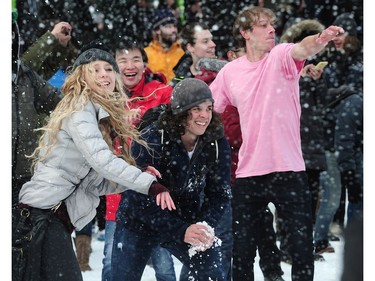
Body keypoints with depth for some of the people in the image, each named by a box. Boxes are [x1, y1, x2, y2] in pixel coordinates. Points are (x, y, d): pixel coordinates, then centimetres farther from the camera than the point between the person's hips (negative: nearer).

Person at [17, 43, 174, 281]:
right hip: (44, 210, -9)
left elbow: (95, 183, 15)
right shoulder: (80, 107, -5)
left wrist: (140, 176, 3)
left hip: (58, 216, 9)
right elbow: (100, 159, -20)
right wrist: (149, 184, -22)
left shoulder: (103, 114, 22)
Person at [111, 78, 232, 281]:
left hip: (188, 222, 3)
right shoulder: (150, 140, -25)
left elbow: (219, 193, -6)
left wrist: (205, 226, -26)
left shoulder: (217, 143, -13)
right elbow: (140, 199, -28)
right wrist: (181, 231, -36)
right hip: (139, 223, -3)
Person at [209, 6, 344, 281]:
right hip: (248, 174, 3)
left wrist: (320, 39, -49)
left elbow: (303, 49, -28)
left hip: (289, 171, -2)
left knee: (303, 248, -1)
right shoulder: (230, 72, 5)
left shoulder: (281, 57, -4)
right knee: (242, 250, 9)